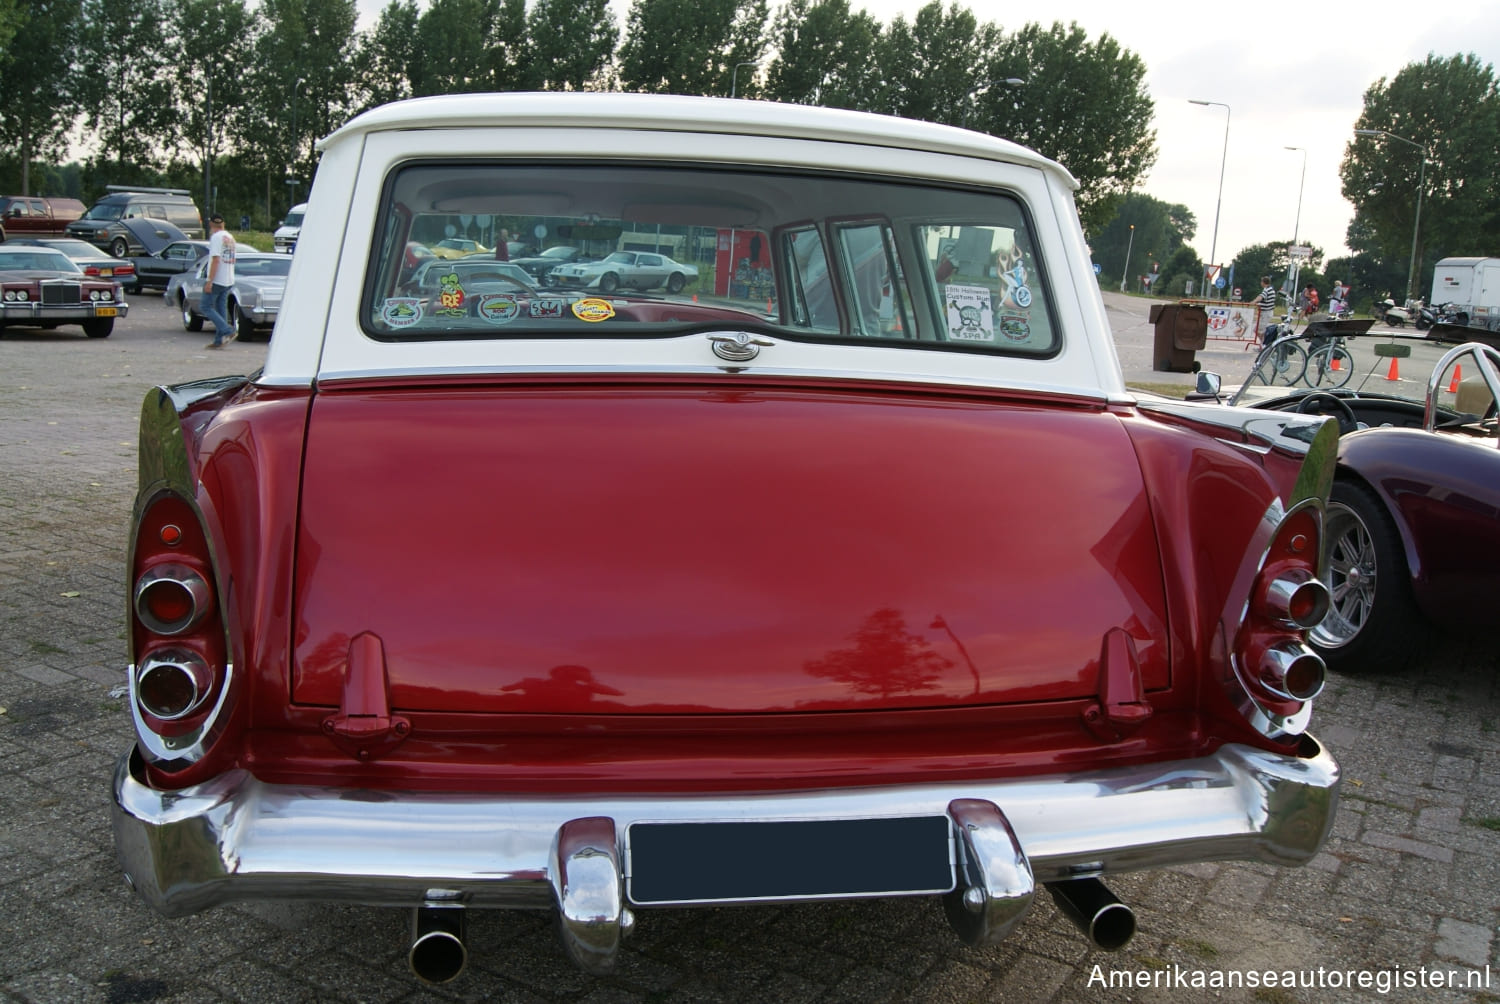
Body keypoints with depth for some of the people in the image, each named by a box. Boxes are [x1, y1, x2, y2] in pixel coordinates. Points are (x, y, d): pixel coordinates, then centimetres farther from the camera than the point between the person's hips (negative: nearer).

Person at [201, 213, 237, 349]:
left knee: (207, 308, -3)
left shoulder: (216, 237, -11)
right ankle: (219, 341, 8)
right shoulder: (230, 237, 14)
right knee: (221, 309, 9)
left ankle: (228, 330, -15)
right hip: (229, 281, 8)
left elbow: (215, 260, -19)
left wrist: (209, 281, -20)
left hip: (216, 280, -8)